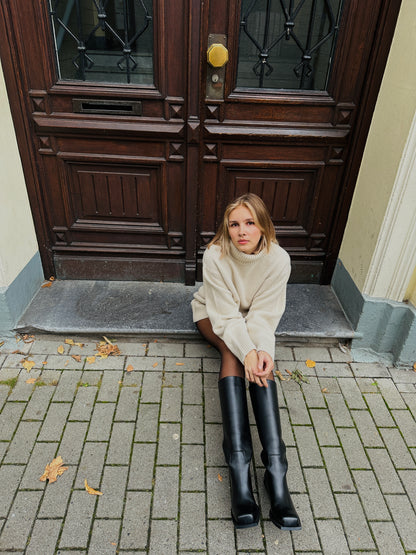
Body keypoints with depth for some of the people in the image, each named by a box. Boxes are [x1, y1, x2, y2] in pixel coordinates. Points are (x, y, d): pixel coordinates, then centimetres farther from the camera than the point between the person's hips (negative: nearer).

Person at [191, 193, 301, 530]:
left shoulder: (278, 259, -21)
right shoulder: (216, 255, -26)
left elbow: (265, 314, -21)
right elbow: (225, 314, -26)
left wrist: (263, 350, -38)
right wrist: (246, 351, -39)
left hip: (253, 319, 1)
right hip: (214, 315, -1)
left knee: (259, 358, -29)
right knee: (232, 350, -31)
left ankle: (276, 473, -36)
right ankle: (239, 469, -39)